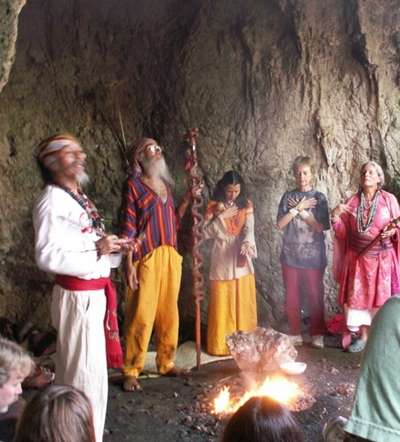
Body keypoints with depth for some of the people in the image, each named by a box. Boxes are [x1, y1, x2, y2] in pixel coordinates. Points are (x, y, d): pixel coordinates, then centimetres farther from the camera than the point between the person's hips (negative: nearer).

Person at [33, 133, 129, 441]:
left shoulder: (79, 196, 15)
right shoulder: (51, 202, -15)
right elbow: (47, 256, -24)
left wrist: (113, 248, 5)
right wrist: (97, 250, -23)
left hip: (96, 291, 9)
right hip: (78, 295, -9)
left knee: (75, 368, 19)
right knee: (86, 371, -3)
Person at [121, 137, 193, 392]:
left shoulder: (165, 183, 15)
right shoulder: (133, 184, -4)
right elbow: (129, 227, -8)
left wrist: (188, 198, 9)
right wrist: (129, 264, -13)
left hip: (170, 257, 6)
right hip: (147, 258, -6)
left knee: (169, 313, 12)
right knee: (142, 315, -3)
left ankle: (166, 363, 25)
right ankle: (131, 371, 7)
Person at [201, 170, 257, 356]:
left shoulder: (246, 205, 4)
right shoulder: (213, 206, -2)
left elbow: (249, 228, -8)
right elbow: (205, 233, -8)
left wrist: (247, 242, -29)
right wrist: (220, 217, -17)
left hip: (242, 261, 2)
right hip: (222, 262, -2)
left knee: (243, 305, 7)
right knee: (222, 305, 1)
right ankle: (221, 345, 11)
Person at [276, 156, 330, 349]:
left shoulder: (319, 197, -1)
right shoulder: (288, 197, 4)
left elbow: (320, 227, -10)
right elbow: (280, 223, -5)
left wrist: (300, 210, -12)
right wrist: (298, 208, -12)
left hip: (313, 256, -2)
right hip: (290, 255, 2)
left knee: (315, 297, 5)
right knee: (292, 297, 8)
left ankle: (317, 334, 18)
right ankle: (295, 334, 20)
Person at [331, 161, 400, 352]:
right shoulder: (352, 202, 3)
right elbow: (342, 233, 4)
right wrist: (335, 216, -13)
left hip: (382, 259, -2)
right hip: (358, 259, 2)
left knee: (381, 297, 2)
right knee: (359, 296, 6)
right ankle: (363, 336, 20)